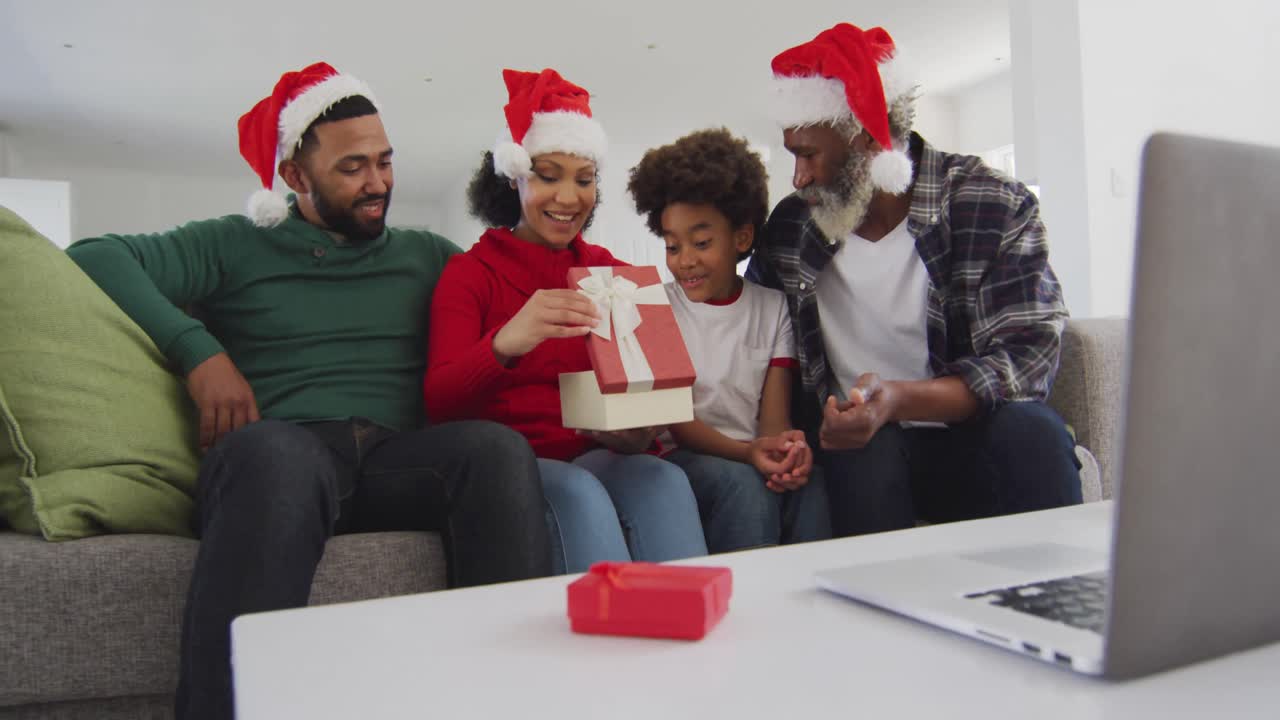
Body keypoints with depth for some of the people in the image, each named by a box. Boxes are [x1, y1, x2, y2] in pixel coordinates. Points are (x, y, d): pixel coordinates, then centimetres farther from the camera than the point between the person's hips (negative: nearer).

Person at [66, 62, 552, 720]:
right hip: (283, 452, -2)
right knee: (272, 451, -38)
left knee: (498, 447, -30)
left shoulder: (426, 256, 26)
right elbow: (95, 258, 6)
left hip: (398, 460, 2)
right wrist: (198, 350, -8)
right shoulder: (234, 245, 18)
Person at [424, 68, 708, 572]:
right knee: (579, 493, -34)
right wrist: (506, 344, -33)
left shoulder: (614, 274, 13)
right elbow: (438, 403, -10)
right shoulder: (470, 272, 4)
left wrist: (640, 427, -18)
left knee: (665, 482, -30)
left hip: (597, 456, 2)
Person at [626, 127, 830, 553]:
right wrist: (745, 452, -25)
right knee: (741, 484, -33)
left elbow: (774, 417, 2)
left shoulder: (772, 307, 10)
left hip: (755, 456, 2)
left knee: (807, 484, -30)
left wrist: (783, 448, -24)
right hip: (677, 457, -2)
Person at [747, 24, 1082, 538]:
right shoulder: (790, 226, 3)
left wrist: (898, 398, -33)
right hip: (856, 443, 2)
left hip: (969, 437, -1)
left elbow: (1028, 355, -14)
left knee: (1028, 430, -33)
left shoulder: (995, 208, -7)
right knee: (867, 453, -33)